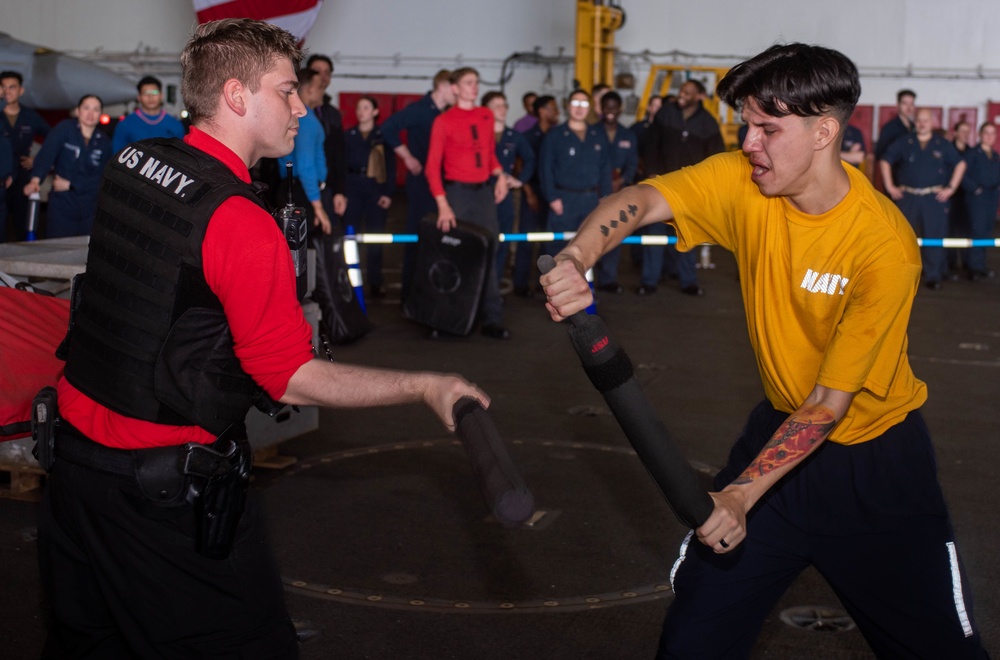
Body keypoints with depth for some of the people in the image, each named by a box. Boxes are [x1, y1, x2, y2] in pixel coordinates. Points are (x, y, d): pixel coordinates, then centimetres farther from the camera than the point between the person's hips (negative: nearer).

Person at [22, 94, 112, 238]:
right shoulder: (64, 128, -1)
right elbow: (46, 155, -14)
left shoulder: (104, 142, 6)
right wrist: (35, 180, -30)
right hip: (61, 206, -2)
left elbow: (101, 179, 2)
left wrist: (70, 184, -9)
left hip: (90, 209, 2)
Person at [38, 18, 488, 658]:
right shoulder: (242, 223, -21)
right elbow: (293, 381, -18)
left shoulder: (128, 165, 2)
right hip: (167, 493, -8)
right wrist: (426, 386, -13)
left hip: (76, 459, 8)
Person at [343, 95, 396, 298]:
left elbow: (391, 167, 2)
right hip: (352, 188, 1)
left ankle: (375, 282, 10)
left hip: (376, 189, -1)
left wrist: (388, 193, -7)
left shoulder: (383, 136, 4)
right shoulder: (348, 136, 9)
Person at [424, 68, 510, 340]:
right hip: (457, 192, -4)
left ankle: (491, 319, 5)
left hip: (485, 191, 4)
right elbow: (433, 165, -6)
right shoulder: (444, 121, -3)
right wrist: (442, 204, -14)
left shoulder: (486, 116, 11)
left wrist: (499, 175, 0)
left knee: (487, 252, 2)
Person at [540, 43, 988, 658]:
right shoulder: (743, 180, -12)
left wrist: (742, 495, -31)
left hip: (876, 458, -3)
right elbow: (642, 201, -26)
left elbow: (829, 403, -24)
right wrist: (576, 259, -47)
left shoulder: (886, 244, -26)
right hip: (783, 426, 4)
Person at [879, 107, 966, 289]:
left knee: (934, 237, -2)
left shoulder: (943, 145, 6)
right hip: (907, 197, 0)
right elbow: (885, 161, 9)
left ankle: (933, 276, 5)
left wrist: (951, 187, 3)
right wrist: (890, 186, 3)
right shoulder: (904, 142, 5)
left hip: (934, 199, 0)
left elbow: (960, 164, 11)